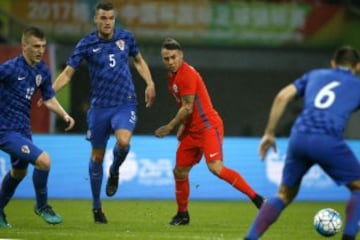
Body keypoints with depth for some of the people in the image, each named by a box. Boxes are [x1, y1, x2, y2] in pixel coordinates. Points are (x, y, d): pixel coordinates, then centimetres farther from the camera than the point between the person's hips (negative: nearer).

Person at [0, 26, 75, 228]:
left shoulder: (43, 71, 3)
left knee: (19, 172, 26)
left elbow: (49, 99, 14)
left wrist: (64, 115, -3)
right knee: (43, 160, -21)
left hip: (23, 130, 9)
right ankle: (42, 206, 2)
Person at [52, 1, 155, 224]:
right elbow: (68, 73, -4)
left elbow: (139, 60, 18)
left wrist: (150, 84, 5)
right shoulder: (87, 44, -5)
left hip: (125, 103, 0)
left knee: (123, 142, -28)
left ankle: (114, 172, 7)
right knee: (97, 156, 7)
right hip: (100, 106, 0)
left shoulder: (126, 37, 1)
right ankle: (97, 206, 23)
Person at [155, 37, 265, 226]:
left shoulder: (187, 74, -15)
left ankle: (256, 198, -21)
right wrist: (181, 127, 16)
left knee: (216, 168, -23)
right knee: (179, 171, 9)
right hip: (192, 131, 9)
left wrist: (169, 127, -7)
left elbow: (187, 108, -16)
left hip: (208, 127, -9)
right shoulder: (172, 76, 13)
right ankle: (182, 215, 24)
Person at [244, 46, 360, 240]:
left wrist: (269, 133, 18)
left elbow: (283, 96, 15)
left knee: (284, 195, 21)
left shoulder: (315, 75, 26)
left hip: (298, 138, 4)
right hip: (329, 141, -4)